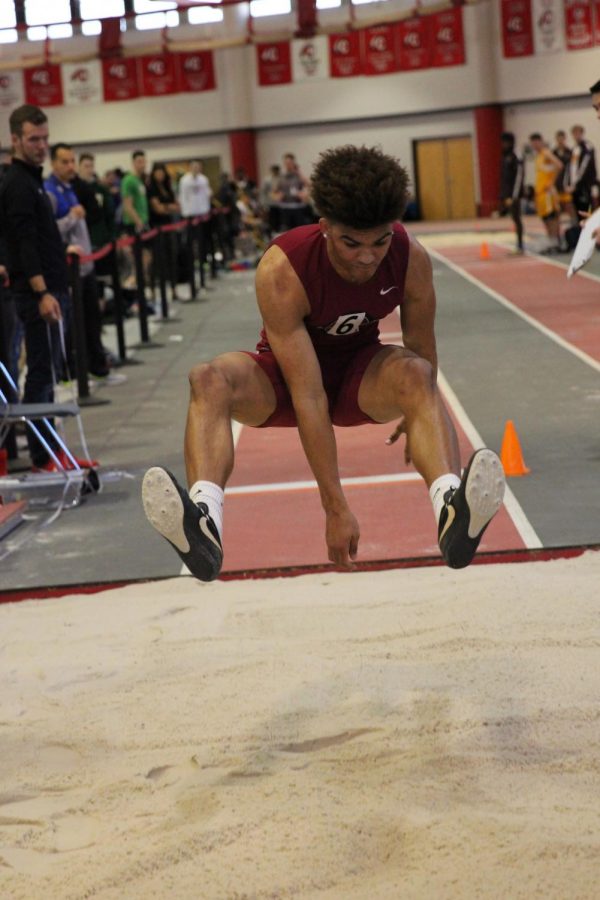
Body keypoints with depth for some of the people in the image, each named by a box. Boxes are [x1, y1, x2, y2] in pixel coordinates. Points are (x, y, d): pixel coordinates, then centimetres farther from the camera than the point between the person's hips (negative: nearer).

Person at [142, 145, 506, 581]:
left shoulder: (411, 259, -22)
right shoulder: (282, 270, -32)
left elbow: (424, 357, -5)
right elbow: (308, 398, -35)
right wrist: (336, 506, -37)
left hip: (361, 371, 2)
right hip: (286, 377, -1)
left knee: (415, 373, -34)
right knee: (210, 380, -33)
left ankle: (453, 512, -57)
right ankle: (204, 525, -57)